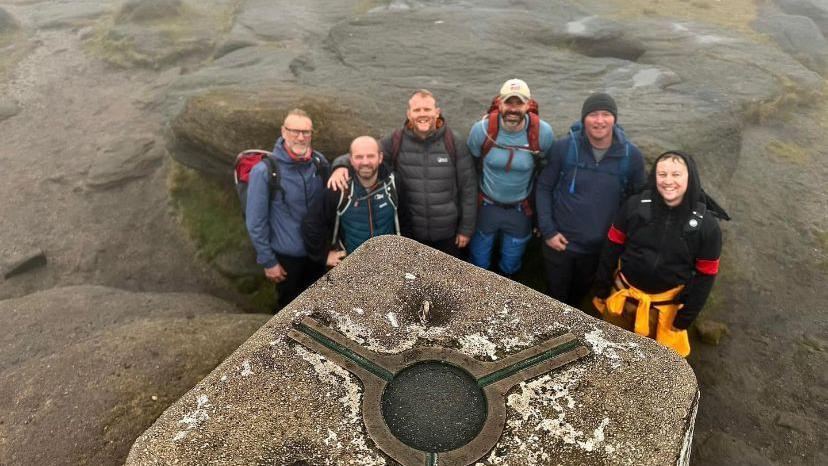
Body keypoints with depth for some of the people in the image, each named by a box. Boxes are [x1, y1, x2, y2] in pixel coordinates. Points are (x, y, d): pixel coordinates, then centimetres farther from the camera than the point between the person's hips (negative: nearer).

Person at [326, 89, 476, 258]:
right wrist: (341, 165, -27)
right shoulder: (396, 142, -11)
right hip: (411, 232, 1)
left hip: (448, 233, 0)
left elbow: (468, 188, -7)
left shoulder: (453, 144, -12)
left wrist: (466, 228, -5)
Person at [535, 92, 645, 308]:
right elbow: (544, 188, -6)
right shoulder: (563, 148, -15)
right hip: (559, 241, -1)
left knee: (580, 293, 25)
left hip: (602, 247, 2)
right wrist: (547, 230, -11)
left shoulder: (631, 156, -10)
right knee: (556, 293, 18)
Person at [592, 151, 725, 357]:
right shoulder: (636, 205, -14)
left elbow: (705, 275, -8)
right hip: (623, 294, 1)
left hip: (667, 305, -1)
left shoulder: (706, 224, -15)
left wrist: (686, 316, -6)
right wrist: (601, 288, -1)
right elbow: (612, 247, -5)